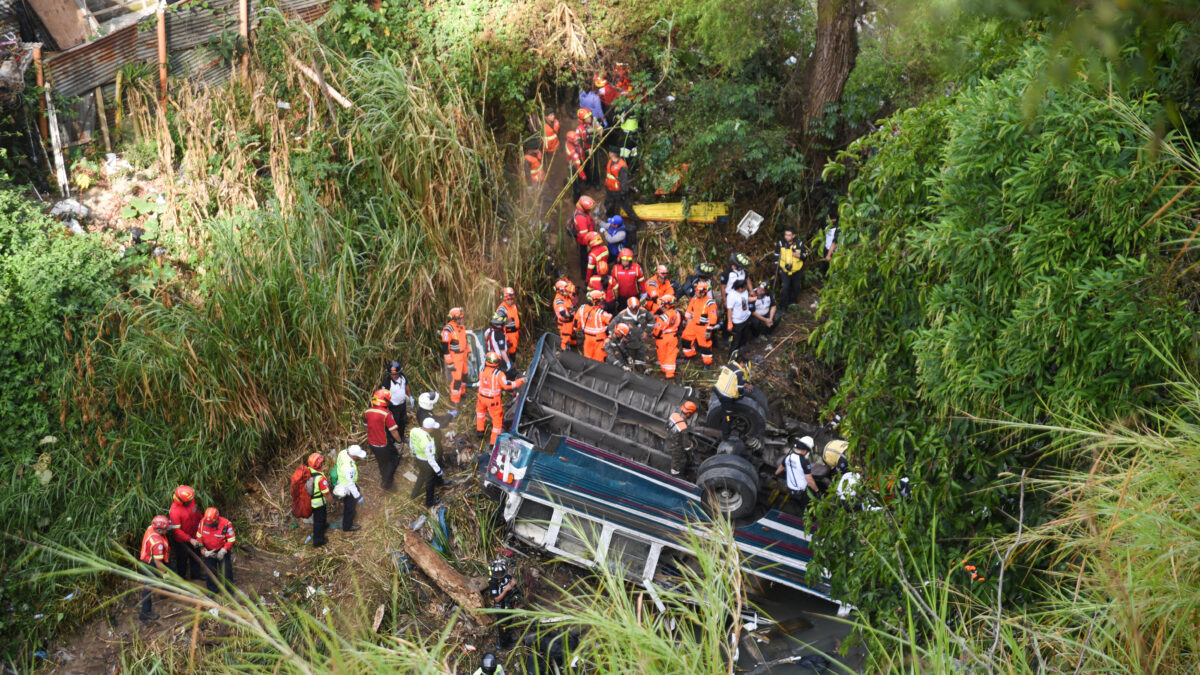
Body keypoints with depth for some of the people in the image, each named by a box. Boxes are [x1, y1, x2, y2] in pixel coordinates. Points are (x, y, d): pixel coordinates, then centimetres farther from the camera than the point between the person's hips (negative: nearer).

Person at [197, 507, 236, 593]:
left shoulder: (226, 524, -28)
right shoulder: (203, 522, -17)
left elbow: (231, 539, -19)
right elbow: (199, 537, -3)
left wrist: (223, 551, -23)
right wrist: (203, 550, -10)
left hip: (222, 551, -3)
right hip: (209, 551, 3)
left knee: (226, 572, 5)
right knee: (210, 571, 17)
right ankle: (212, 590, 37)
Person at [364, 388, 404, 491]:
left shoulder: (367, 412, -8)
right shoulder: (386, 414, -28)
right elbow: (393, 431, -21)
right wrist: (399, 440, -4)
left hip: (372, 443, 6)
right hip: (384, 445, -6)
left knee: (381, 462, 28)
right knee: (394, 459, 17)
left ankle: (384, 479, 49)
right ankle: (386, 482, 17)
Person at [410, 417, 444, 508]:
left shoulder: (413, 431, -21)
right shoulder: (428, 442, -42)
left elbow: (411, 443, 0)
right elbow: (430, 459, -29)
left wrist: (414, 453, 21)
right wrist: (438, 470, -13)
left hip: (418, 456, 6)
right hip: (427, 462, -6)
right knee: (430, 480, 21)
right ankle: (429, 501, 46)